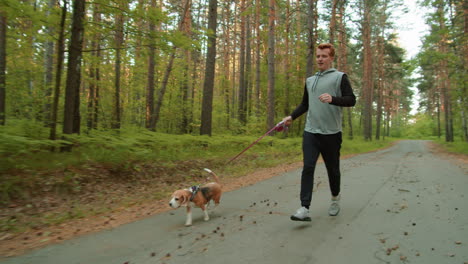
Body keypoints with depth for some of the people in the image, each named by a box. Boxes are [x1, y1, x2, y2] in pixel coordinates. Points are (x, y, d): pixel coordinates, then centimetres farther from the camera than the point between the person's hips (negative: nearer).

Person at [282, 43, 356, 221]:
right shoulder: (310, 80, 17)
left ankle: (335, 198, 36)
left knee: (332, 169, 10)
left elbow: (351, 100, -8)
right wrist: (292, 117, 10)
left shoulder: (340, 77, 1)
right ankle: (304, 209, -10)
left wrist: (332, 99, -26)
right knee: (308, 168, -9)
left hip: (331, 133, -3)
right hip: (310, 132, 3)